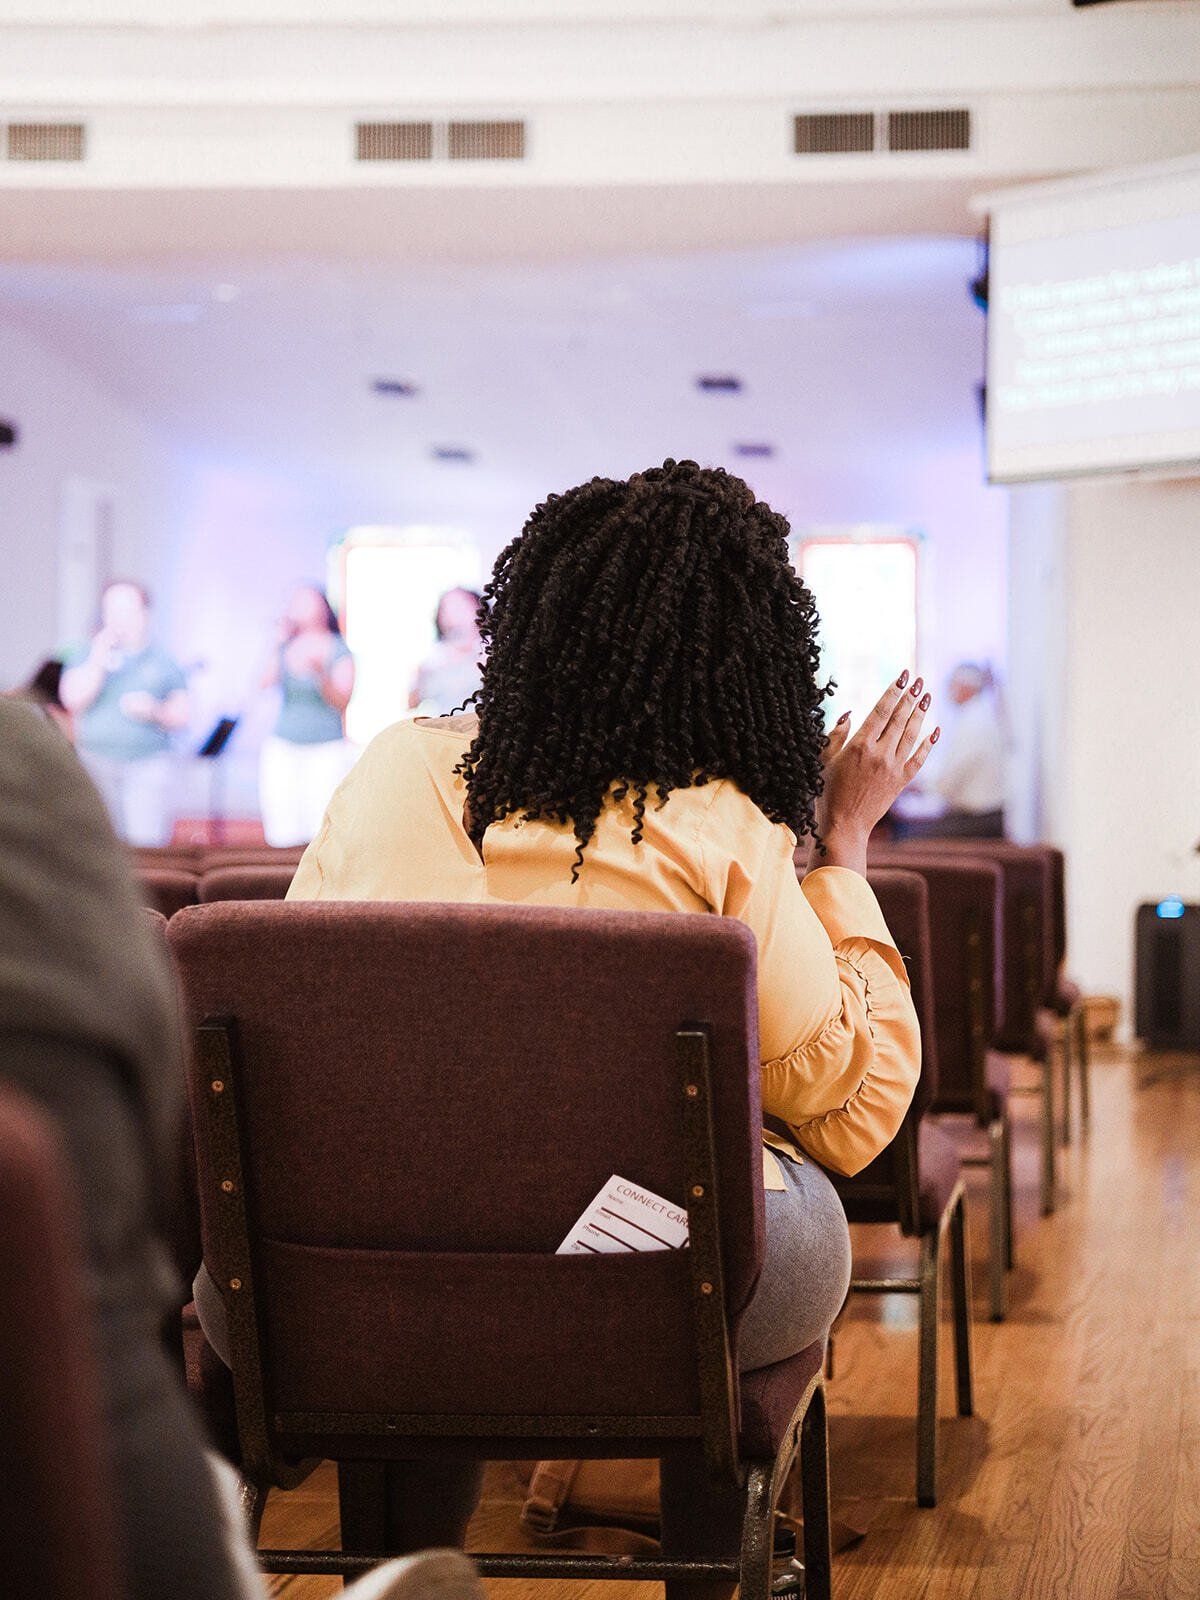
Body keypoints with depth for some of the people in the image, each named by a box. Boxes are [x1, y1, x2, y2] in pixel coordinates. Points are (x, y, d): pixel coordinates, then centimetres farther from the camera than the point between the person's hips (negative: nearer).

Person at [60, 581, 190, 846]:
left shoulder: (163, 661, 10)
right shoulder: (87, 657, 10)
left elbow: (181, 717, 9)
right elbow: (72, 699, -5)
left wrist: (155, 712, -12)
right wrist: (98, 659, -12)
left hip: (149, 765, -1)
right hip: (96, 762, 1)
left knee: (148, 841, -14)